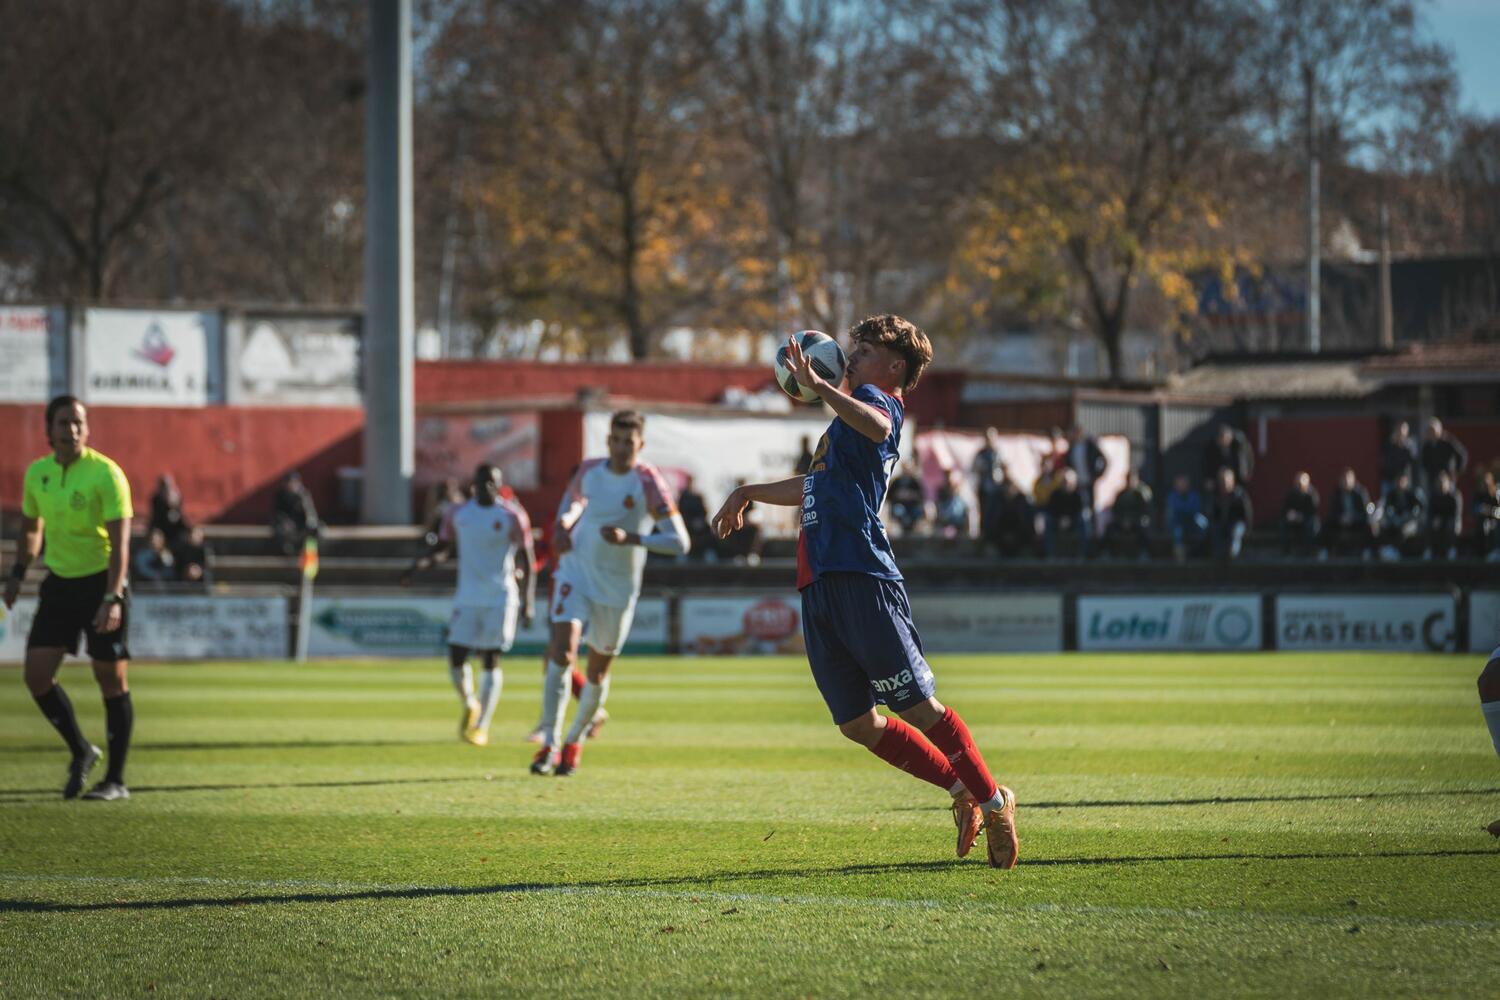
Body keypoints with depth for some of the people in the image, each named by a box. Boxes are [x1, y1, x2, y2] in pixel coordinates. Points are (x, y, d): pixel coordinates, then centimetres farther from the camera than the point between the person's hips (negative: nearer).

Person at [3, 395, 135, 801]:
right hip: (59, 583, 5)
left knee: (111, 680, -1)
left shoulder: (105, 474, -15)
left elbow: (120, 541, -19)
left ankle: (116, 781, 8)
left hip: (101, 582, -5)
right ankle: (80, 752, 18)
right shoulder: (37, 473, 3)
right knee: (36, 674, -3)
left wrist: (112, 598, -28)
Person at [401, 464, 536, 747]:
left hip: (500, 599, -3)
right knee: (456, 658, -4)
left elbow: (527, 560, -1)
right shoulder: (459, 514, 7)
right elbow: (442, 547, 17)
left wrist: (527, 603, -7)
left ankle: (481, 727, -2)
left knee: (491, 661, -6)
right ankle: (469, 706, 24)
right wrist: (420, 564, -4)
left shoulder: (512, 516, -3)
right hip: (467, 598, 3)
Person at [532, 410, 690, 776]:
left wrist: (630, 539, -33)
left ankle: (575, 740, 33)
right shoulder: (589, 471, -3)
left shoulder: (648, 482, -17)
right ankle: (550, 743, -14)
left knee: (598, 670, 8)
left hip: (619, 588, -2)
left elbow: (680, 542, -22)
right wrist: (564, 524, -1)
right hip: (578, 573, 2)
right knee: (563, 649, -19)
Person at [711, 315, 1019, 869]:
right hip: (820, 588, 9)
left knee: (919, 707, -8)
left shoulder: (880, 401, 0)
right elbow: (815, 488, 46)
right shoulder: (853, 412, 28)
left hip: (862, 579, -9)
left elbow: (876, 426, -29)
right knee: (858, 724, 6)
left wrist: (818, 385, -34)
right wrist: (748, 492, 55)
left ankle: (993, 801, 5)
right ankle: (962, 792, 18)